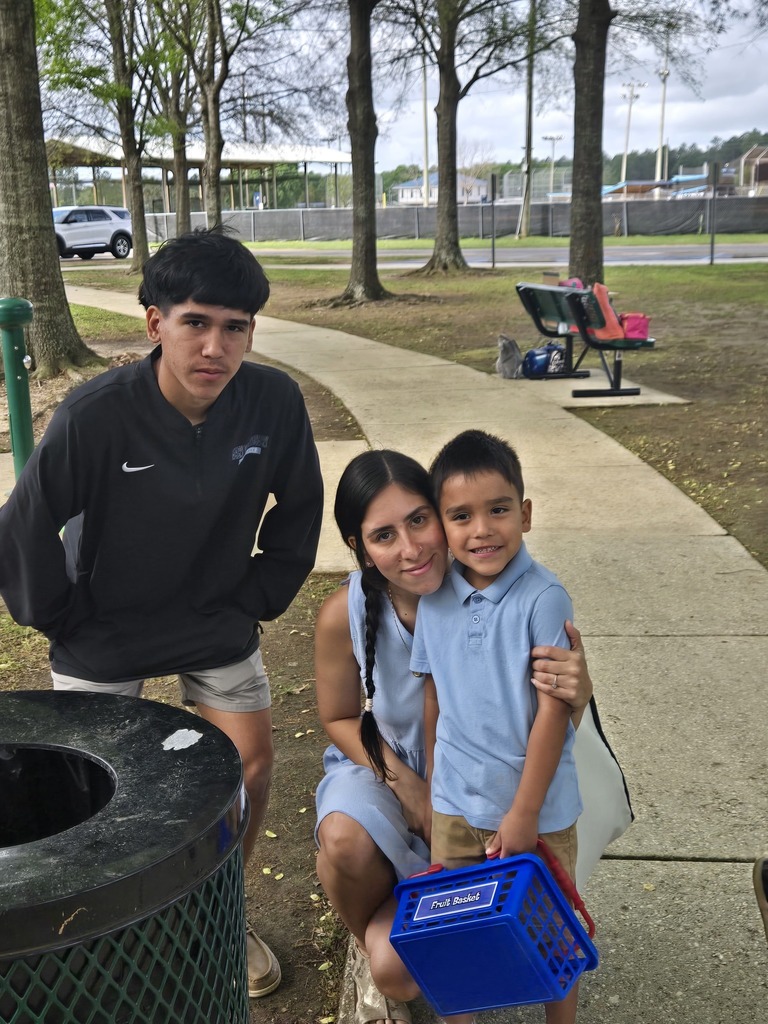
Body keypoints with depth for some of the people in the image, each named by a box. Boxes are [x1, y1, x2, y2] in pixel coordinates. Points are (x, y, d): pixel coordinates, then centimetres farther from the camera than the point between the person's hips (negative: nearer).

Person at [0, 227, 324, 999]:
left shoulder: (274, 401, -21)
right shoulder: (94, 415, -30)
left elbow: (298, 512, -2)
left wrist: (257, 600, 0)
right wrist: (62, 622, -7)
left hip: (217, 625, 3)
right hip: (103, 638, -2)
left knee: (252, 762, 7)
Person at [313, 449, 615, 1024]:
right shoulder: (343, 616, -23)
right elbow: (339, 719, -4)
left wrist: (578, 693, -41)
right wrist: (406, 784, -16)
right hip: (382, 765, 1)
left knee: (397, 971, -15)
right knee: (346, 841, -35)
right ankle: (365, 942, 3)